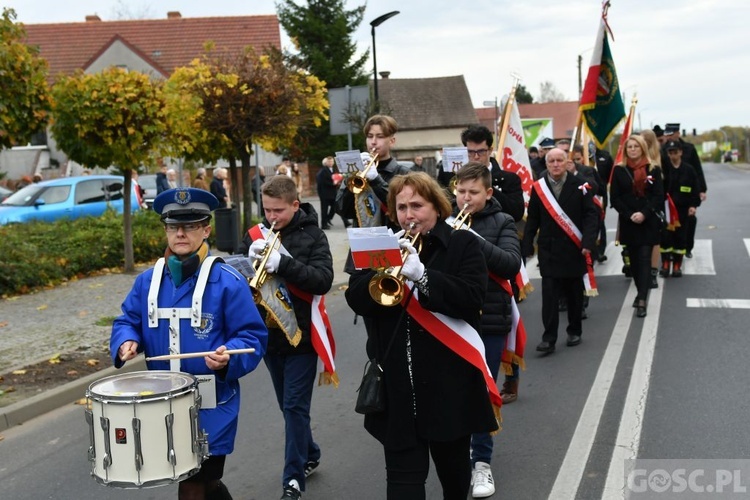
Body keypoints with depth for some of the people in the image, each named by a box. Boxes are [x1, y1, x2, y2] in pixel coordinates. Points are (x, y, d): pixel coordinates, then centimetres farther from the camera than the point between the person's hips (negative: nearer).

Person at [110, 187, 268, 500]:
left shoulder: (227, 282, -11)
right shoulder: (147, 281, 4)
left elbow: (252, 336, -10)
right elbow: (127, 321, 12)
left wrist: (229, 357, -29)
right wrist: (127, 342, -10)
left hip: (211, 408, -5)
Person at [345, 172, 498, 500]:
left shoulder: (461, 244, 0)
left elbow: (472, 297, -15)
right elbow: (356, 299, -2)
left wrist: (421, 275, -25)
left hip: (448, 378, -1)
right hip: (397, 381, 1)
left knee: (453, 465, 17)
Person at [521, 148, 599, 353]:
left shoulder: (579, 185, -3)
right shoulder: (538, 188, 1)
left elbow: (591, 214, -6)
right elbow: (532, 220, 4)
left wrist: (588, 242, -16)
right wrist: (527, 246, -2)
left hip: (574, 249, 0)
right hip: (548, 249, 0)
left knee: (574, 293, 11)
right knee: (549, 295, -4)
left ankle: (574, 331, 27)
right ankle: (549, 338, -3)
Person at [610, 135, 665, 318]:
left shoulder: (653, 170, 2)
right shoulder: (619, 170, 3)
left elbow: (659, 196, -2)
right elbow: (614, 198, 0)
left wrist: (644, 214, -16)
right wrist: (629, 215, -12)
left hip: (648, 222, -2)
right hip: (628, 222, 2)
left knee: (644, 259, -9)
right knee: (634, 260, 9)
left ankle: (642, 301, -14)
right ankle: (642, 293, 24)